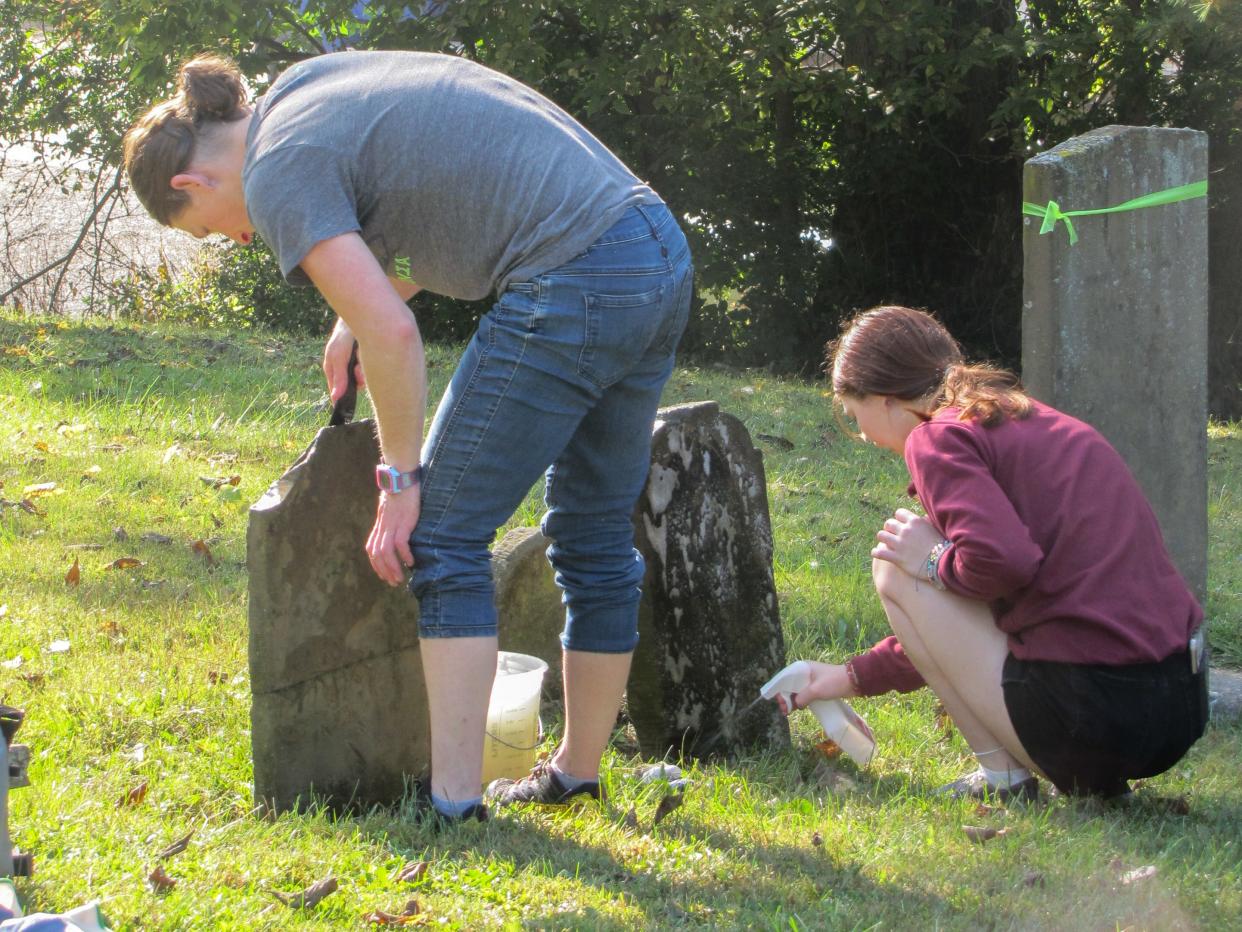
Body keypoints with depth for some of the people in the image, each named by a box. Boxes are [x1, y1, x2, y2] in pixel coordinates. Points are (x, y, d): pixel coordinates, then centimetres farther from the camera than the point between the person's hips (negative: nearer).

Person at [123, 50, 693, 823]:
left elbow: (392, 333, -15)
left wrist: (402, 479, -4)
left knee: (444, 535, 1)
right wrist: (358, 316, 25)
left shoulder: (278, 169, -7)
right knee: (596, 540, 19)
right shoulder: (312, 84, 20)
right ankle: (578, 771, 31)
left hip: (575, 287, -9)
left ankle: (453, 799, -1)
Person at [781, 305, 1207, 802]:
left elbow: (1001, 560, -24)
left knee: (895, 570, 8)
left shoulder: (939, 436, -4)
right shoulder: (1030, 419, 24)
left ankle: (1002, 776, 4)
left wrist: (934, 562, -2)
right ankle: (1095, 775, 15)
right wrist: (855, 676, 38)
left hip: (1095, 716, -9)